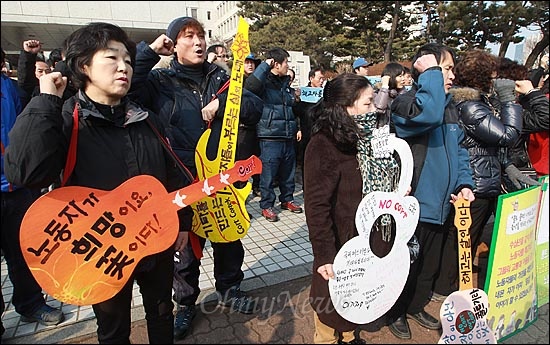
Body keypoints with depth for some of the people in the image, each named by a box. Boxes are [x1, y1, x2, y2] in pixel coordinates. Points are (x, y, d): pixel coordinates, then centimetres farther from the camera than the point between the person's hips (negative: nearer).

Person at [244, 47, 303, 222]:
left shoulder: (286, 83, 16)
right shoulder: (264, 82, -7)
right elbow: (250, 85, -31)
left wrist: (297, 127, 22)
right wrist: (265, 65, -22)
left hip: (288, 137, 7)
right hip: (270, 138, -7)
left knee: (288, 172, 17)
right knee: (268, 173, 1)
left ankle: (287, 199, 34)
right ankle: (266, 206, 15)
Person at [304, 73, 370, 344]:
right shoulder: (323, 146, -21)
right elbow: (316, 206, -23)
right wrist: (325, 255, -23)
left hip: (365, 240, 8)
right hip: (339, 243, -7)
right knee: (332, 304, 13)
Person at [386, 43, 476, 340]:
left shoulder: (450, 107, 9)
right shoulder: (405, 102, -16)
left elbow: (459, 150, 13)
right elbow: (428, 115, -39)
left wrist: (464, 184, -2)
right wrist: (432, 70, -26)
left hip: (441, 205, 8)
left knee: (430, 264, 23)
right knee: (406, 265, 11)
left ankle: (416, 306, 45)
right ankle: (397, 312, 34)